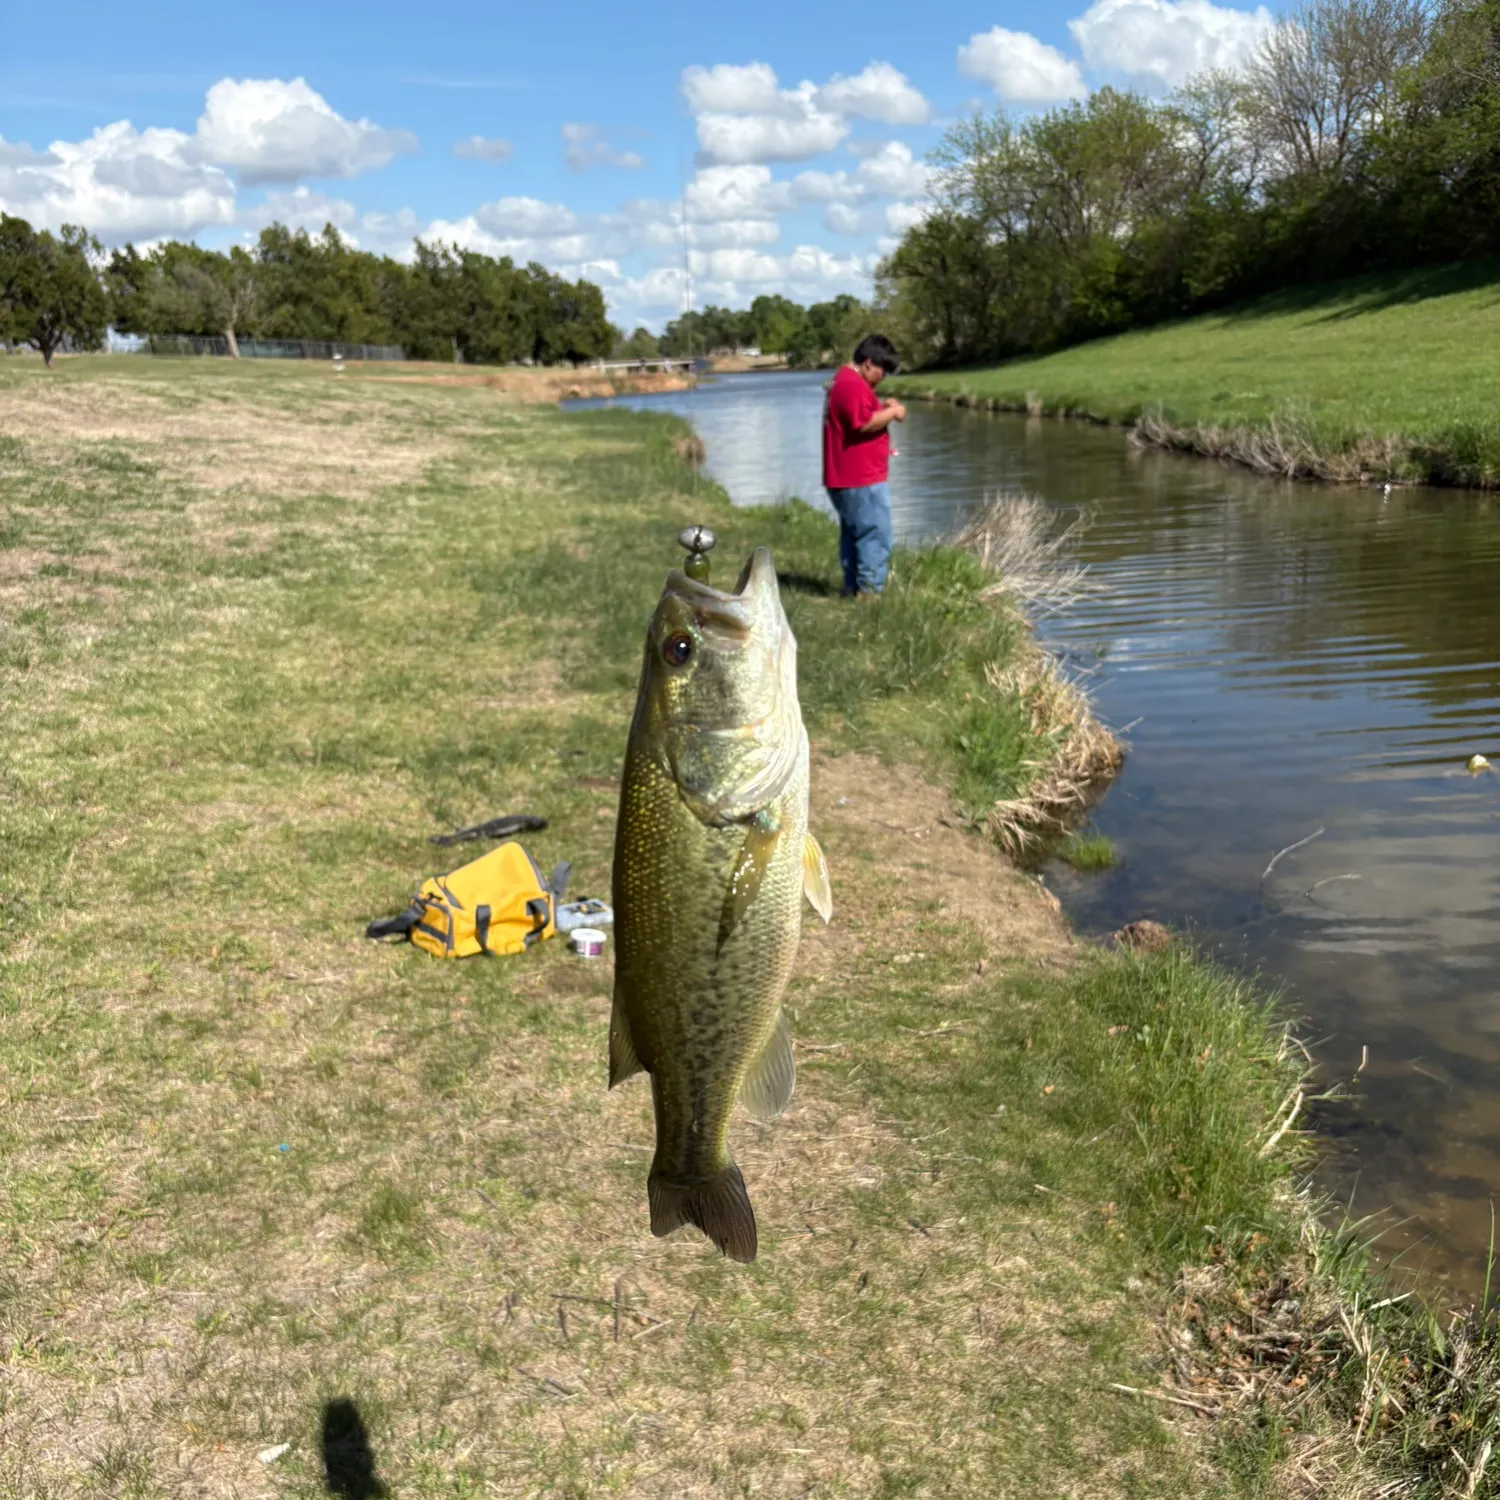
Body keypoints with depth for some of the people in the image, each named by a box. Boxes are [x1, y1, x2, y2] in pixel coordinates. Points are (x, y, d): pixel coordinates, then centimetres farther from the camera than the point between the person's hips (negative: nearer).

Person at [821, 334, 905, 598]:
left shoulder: (843, 379, 18)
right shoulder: (854, 385, -17)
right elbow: (864, 423, -27)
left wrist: (881, 408, 13)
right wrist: (892, 412, -12)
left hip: (844, 477, 11)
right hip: (862, 478, -11)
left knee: (853, 533, 16)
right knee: (876, 535, -8)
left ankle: (853, 587, 21)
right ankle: (869, 591, -7)